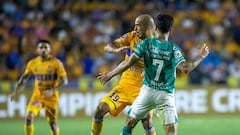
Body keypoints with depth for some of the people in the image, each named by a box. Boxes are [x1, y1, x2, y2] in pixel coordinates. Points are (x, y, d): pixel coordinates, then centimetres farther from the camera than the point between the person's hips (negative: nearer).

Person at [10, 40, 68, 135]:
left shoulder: (56, 63, -12)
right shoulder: (32, 63, -2)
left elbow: (64, 80, -14)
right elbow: (24, 77, 12)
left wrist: (53, 90, -28)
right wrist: (16, 90, 4)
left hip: (51, 97, -2)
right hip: (37, 96, 2)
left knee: (52, 123, 4)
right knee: (29, 117, -18)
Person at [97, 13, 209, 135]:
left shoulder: (147, 43, -4)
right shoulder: (174, 49, -7)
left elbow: (128, 63, -8)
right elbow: (185, 68, -19)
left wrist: (109, 75, 1)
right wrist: (200, 57, -5)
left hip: (147, 91, 1)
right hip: (166, 95, -1)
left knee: (130, 123, 17)